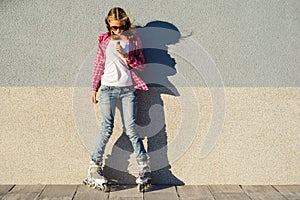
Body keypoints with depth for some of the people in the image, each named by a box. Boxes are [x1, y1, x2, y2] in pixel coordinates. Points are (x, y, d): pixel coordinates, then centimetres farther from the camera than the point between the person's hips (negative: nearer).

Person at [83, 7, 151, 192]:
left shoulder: (133, 39, 6)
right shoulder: (104, 40, 8)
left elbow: (141, 65, 3)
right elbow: (99, 65, 12)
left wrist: (126, 56, -13)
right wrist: (94, 87, 10)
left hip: (128, 89, 0)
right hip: (108, 88, 0)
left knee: (130, 128, -3)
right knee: (107, 128, -4)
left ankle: (144, 167, 6)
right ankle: (95, 167, 6)